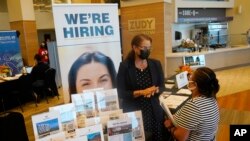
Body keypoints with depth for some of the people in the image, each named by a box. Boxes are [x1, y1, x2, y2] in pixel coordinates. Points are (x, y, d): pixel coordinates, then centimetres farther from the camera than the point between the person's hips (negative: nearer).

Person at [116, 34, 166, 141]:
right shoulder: (125, 66, -9)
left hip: (154, 111, 4)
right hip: (133, 113, -3)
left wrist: (155, 90, -14)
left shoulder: (156, 64, 2)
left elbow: (162, 86, 8)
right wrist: (141, 92, -21)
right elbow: (120, 93, -11)